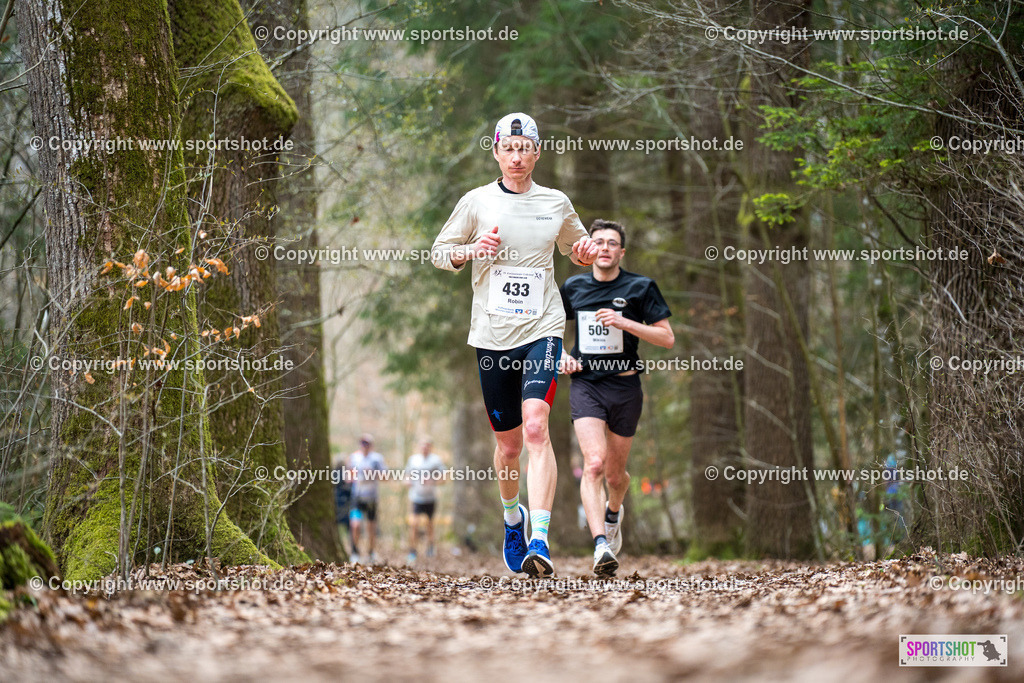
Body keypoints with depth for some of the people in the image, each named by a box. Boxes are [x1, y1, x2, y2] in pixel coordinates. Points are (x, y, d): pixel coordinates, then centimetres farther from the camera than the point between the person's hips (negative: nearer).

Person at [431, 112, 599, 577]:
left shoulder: (556, 203, 9)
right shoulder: (477, 202, 5)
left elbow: (577, 248, 26)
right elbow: (438, 253, 10)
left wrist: (587, 253, 2)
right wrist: (472, 249, -11)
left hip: (542, 329, -1)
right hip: (492, 335, 1)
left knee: (536, 428, -21)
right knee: (508, 443, 9)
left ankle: (538, 540, -28)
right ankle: (512, 517, 39)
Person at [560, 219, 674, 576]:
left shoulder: (641, 288, -1)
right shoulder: (574, 287, 7)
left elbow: (667, 337, -5)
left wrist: (624, 322, -17)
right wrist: (562, 355, 2)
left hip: (625, 387, 0)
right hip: (585, 385, 0)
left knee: (614, 472, 11)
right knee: (594, 463, -21)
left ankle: (613, 512, 47)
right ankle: (601, 546, -30)